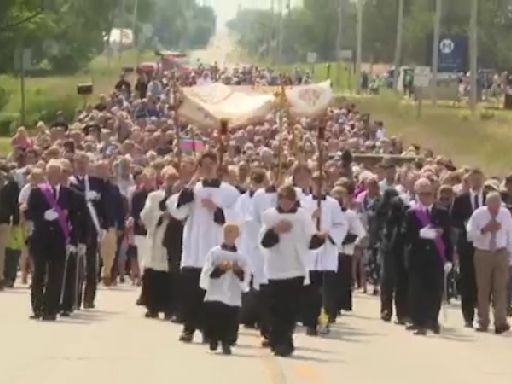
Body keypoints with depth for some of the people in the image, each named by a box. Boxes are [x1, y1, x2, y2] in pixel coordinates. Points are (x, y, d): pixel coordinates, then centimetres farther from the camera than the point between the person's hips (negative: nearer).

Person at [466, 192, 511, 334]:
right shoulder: (478, 215, -7)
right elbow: (470, 235, -9)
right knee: (483, 289, 5)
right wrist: (484, 230, -23)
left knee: (500, 288, -8)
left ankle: (501, 322, -12)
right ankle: (483, 323, 14)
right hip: (482, 254, 0)